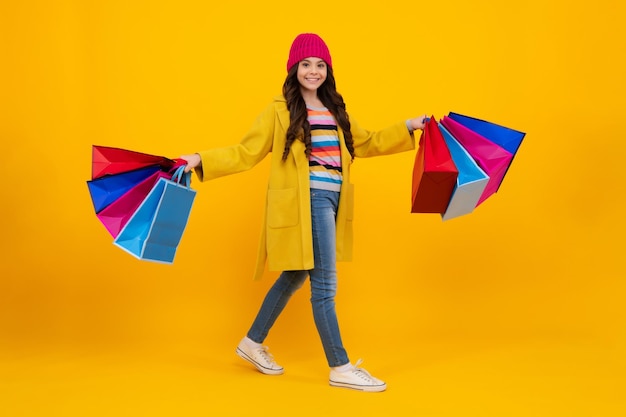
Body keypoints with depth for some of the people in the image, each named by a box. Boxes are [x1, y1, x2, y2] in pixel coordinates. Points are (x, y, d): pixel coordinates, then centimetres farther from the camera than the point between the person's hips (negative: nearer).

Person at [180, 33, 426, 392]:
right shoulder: (280, 111, -2)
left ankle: (253, 343, 33)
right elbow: (246, 153, -4)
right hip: (307, 202, -7)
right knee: (325, 285, -4)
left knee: (295, 277, 17)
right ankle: (341, 368, 8)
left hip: (331, 202, 8)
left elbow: (365, 144, 23)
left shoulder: (335, 109, 16)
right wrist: (202, 160, -16)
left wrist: (407, 128, 19)